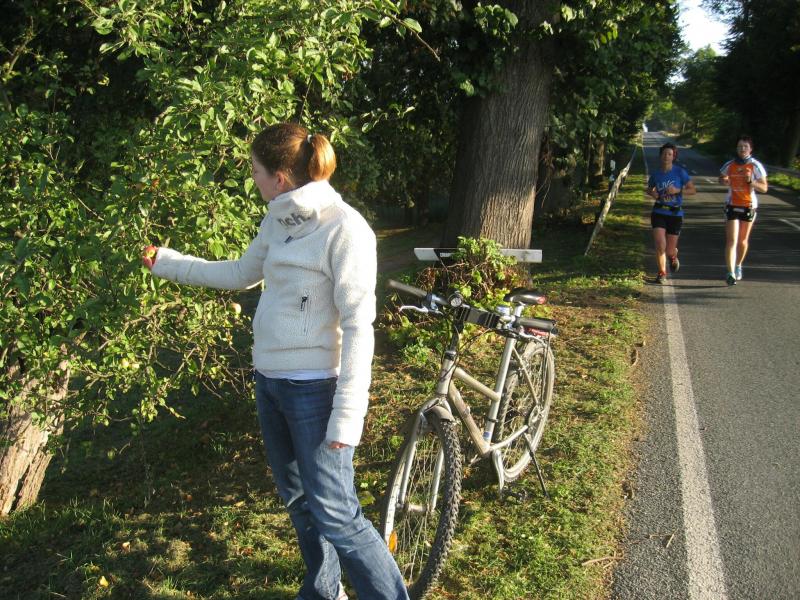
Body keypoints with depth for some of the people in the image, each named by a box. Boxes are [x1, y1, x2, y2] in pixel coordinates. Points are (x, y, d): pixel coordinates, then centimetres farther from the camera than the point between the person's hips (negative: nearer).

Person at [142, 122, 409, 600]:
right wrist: (165, 262, 27)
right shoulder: (278, 220, 6)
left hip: (315, 387, -8)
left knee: (335, 515, -5)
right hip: (270, 380, 8)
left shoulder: (344, 228, -19)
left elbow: (358, 326, -20)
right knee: (298, 499, 20)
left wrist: (347, 415, -21)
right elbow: (242, 274, 23)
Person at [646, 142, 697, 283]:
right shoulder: (656, 174, 1)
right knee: (660, 245, -15)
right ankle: (661, 273, 7)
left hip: (675, 214, -1)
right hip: (659, 213, 1)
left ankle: (673, 257, 44)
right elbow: (648, 189, 19)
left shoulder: (680, 172, -6)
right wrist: (652, 193, -4)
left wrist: (678, 190, -21)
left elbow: (693, 190, -5)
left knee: (669, 250, 5)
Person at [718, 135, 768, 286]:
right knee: (731, 240, -11)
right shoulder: (729, 165, 1)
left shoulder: (756, 166, -5)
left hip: (749, 206, 0)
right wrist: (724, 181, -2)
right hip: (732, 205, 0)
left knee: (743, 240, 14)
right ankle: (730, 273, -18)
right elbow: (721, 178, 21)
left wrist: (751, 181, -22)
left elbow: (764, 188, -5)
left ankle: (738, 267, 35)